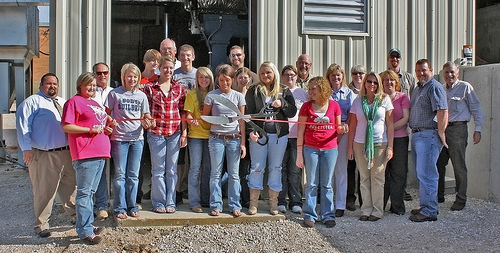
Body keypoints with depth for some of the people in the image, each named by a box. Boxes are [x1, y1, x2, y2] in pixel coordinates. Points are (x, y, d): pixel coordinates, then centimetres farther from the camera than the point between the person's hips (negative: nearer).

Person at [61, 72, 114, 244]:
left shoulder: (95, 103, 23)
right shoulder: (74, 102, -3)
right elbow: (66, 127, -12)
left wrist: (108, 128, 12)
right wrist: (90, 130, -17)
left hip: (100, 153, 9)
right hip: (85, 154, -9)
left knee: (90, 191, 15)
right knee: (84, 192, -7)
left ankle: (87, 224, 24)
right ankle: (85, 231, -4)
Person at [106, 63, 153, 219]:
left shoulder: (141, 95, 10)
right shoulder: (115, 94, 2)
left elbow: (145, 117, 13)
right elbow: (106, 114, 4)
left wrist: (147, 122, -8)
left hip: (137, 138, 3)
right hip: (119, 138, -3)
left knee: (133, 175, 8)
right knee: (120, 174, 1)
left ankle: (132, 206, 18)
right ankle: (120, 208, 9)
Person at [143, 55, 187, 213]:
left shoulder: (179, 88, 7)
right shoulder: (150, 88, 2)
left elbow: (183, 112, 7)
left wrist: (184, 133, 3)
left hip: (175, 134, 2)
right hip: (156, 133, -2)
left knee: (172, 170, 8)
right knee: (158, 170, 4)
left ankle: (170, 202, 16)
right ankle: (159, 203, 14)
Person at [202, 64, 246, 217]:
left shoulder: (238, 96, 6)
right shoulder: (212, 95, 1)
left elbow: (242, 121, 7)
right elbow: (205, 117, 7)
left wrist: (243, 143, 3)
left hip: (234, 138, 1)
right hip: (216, 138, -1)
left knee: (234, 174, 5)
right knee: (216, 173, 4)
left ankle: (234, 205, 12)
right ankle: (216, 205, 12)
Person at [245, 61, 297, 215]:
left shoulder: (284, 91, 9)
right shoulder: (253, 91, 5)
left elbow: (292, 112, 6)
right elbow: (249, 113, -1)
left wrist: (282, 104, -12)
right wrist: (251, 130, -14)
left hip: (279, 135, 1)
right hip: (258, 134, -1)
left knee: (275, 168, 7)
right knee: (257, 168, 1)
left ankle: (274, 202, 16)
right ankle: (253, 202, 10)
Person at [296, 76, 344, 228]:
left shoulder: (334, 105, 1)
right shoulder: (306, 106, 0)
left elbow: (338, 128, 11)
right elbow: (300, 131, 0)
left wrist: (342, 129, -14)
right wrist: (299, 154, -4)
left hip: (330, 149, 0)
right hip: (310, 149, 0)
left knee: (327, 184, 7)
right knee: (311, 184, 4)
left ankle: (328, 215, 15)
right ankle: (310, 216, 11)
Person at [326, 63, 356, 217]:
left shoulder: (349, 93, 8)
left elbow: (351, 116, 3)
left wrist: (341, 132, -8)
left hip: (343, 133, -1)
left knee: (341, 169, -1)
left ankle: (340, 205, 3)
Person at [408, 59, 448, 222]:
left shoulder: (435, 87, -9)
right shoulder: (417, 89, 20)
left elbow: (442, 112, -18)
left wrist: (440, 133, -22)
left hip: (428, 135, -9)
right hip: (416, 135, 9)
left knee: (426, 174, -9)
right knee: (420, 173, 13)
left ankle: (430, 212, -4)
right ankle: (426, 206, 23)